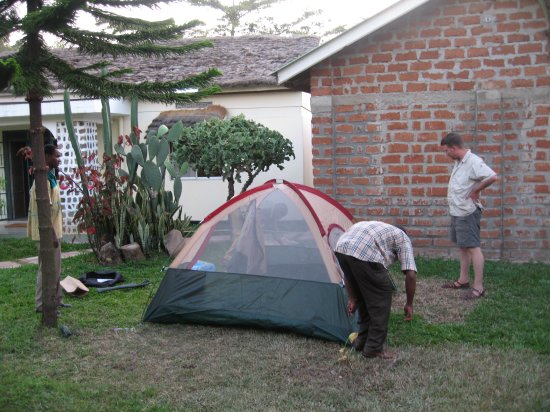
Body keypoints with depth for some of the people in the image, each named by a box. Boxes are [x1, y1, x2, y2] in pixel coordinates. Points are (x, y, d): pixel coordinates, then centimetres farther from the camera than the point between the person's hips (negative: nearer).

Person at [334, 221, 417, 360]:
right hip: (364, 254, -7)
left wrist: (352, 298, 36)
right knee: (381, 298, 13)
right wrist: (409, 304, 21)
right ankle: (374, 348, 17)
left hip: (341, 249, 7)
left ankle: (362, 340, 34)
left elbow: (350, 269, 35)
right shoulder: (403, 238, 24)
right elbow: (411, 274, 10)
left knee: (364, 297, 26)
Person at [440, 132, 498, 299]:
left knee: (473, 247, -6)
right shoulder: (459, 162, 9)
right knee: (463, 247, 17)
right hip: (457, 212, 10)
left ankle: (478, 286, -1)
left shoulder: (473, 162, -20)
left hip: (468, 213, -10)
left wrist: (475, 191, -20)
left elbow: (493, 177, -31)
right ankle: (463, 280, 27)